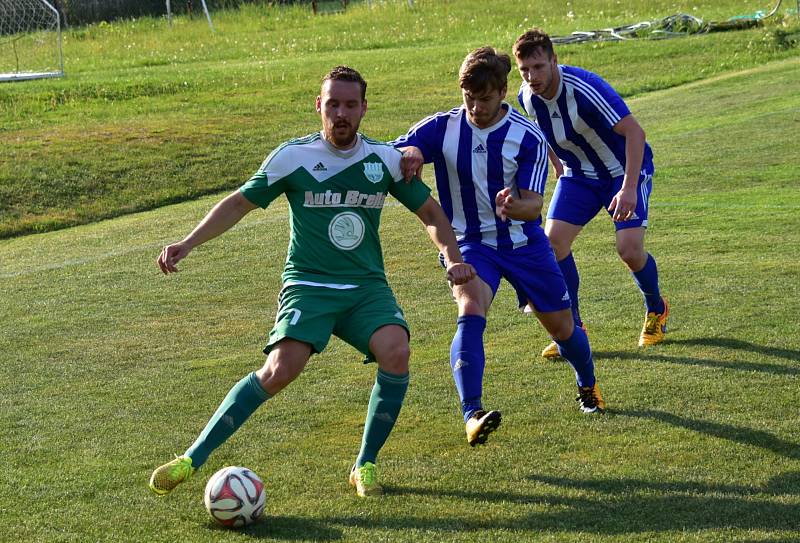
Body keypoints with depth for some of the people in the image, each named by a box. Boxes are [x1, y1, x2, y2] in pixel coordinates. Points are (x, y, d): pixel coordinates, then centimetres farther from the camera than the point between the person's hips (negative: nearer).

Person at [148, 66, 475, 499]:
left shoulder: (386, 159, 3)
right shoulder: (293, 157, -4)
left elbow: (430, 212, 15)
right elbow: (239, 203, 3)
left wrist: (453, 258, -1)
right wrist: (187, 244, -6)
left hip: (367, 286, 3)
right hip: (308, 285, -3)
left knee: (396, 352, -26)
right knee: (279, 372, -25)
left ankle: (365, 466, -7)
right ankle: (191, 459, -13)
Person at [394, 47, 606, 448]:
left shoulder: (528, 138, -13)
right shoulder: (442, 128, -10)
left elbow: (533, 205, -18)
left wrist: (514, 207, -42)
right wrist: (407, 155, -39)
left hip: (524, 242, 1)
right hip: (470, 243, -1)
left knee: (561, 326, 11)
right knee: (470, 313, -30)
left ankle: (588, 386, 44)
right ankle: (472, 416, -37)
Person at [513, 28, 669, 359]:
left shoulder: (584, 89, -32)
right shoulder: (527, 97, -11)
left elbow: (633, 131, -33)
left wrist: (629, 188, -39)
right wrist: (560, 170, 15)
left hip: (625, 168, -6)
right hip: (579, 173, 6)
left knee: (629, 248, -18)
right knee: (553, 241, -12)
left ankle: (656, 310, 14)